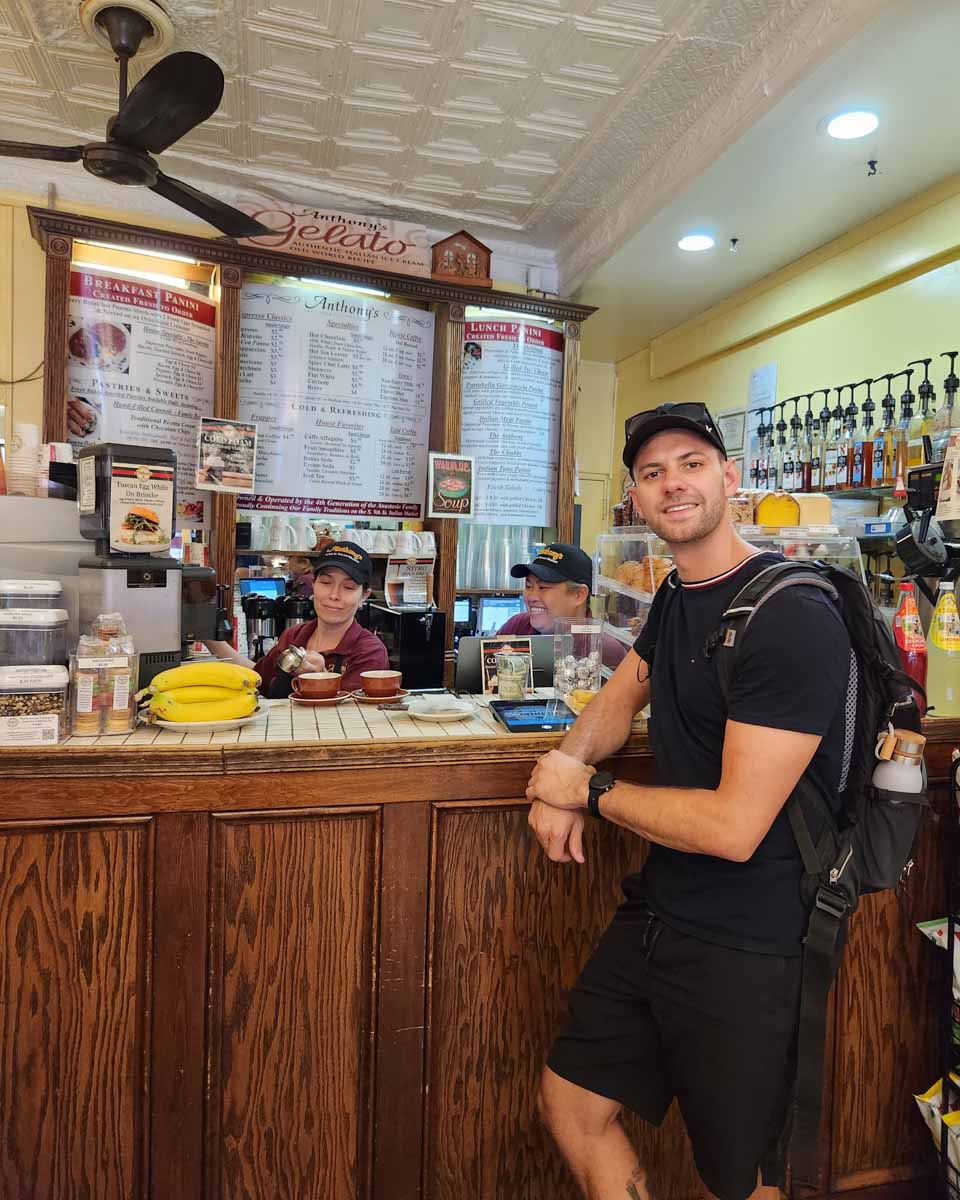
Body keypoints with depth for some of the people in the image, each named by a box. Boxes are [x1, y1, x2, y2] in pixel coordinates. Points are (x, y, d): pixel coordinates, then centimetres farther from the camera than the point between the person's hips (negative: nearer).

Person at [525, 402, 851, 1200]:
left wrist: (587, 790, -12)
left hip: (744, 945, -7)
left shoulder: (793, 619, -22)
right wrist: (560, 780, -3)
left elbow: (734, 827, -26)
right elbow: (620, 698, 18)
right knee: (571, 1103, 17)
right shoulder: (676, 597, 6)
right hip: (658, 911, 8)